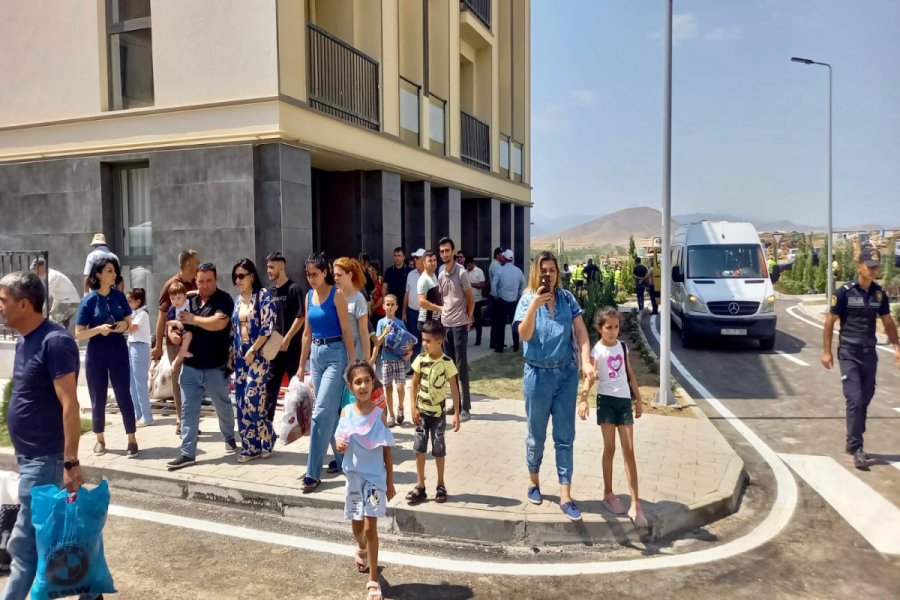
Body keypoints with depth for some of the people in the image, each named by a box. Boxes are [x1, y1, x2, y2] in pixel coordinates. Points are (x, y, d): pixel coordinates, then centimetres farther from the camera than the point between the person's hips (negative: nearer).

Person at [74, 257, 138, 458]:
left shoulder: (119, 296, 1)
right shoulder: (88, 301, -7)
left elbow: (129, 322, 11)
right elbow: (79, 334, -7)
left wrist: (124, 324, -12)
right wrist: (99, 329, -24)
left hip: (119, 350, 1)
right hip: (96, 353, -1)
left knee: (124, 395, 1)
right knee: (98, 398, 8)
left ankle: (132, 439, 6)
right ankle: (100, 439, 23)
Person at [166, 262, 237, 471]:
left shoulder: (224, 300, -9)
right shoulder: (189, 300, 9)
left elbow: (219, 323, -26)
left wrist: (194, 319, -19)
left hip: (215, 367, -4)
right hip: (190, 366, 4)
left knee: (223, 407, 15)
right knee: (188, 410, 2)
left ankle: (229, 438, 38)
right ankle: (187, 453, 5)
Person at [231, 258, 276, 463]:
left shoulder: (263, 295, -7)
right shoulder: (238, 299, 13)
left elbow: (268, 327, -14)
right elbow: (233, 328, 17)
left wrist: (253, 350, -16)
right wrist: (232, 352, 10)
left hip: (257, 354, -7)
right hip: (240, 355, 7)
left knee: (253, 399, -10)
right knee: (242, 400, 5)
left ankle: (264, 441, 7)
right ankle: (250, 445, 14)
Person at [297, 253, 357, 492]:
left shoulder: (337, 295, -9)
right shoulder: (309, 296, 10)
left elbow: (346, 331, -10)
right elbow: (307, 333, 16)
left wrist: (352, 362, -12)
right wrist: (302, 364, 16)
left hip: (335, 354, -7)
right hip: (316, 355, 7)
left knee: (321, 412, -11)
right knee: (330, 411, 14)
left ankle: (313, 473, -7)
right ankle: (341, 457, 30)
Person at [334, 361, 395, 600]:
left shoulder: (380, 413, -11)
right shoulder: (346, 412, -6)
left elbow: (387, 451, -5)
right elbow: (340, 438, 3)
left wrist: (390, 482, -2)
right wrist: (340, 444, -22)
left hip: (376, 477, -3)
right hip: (354, 476, 3)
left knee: (370, 527, -5)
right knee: (357, 526, 17)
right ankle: (361, 549, 51)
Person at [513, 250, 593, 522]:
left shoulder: (567, 298, 0)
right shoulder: (527, 300, -5)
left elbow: (581, 332, -2)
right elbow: (524, 335, -18)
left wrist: (586, 362, -15)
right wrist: (535, 305, -30)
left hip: (567, 373, 2)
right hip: (538, 374, -1)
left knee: (565, 437, 5)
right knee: (536, 434, 12)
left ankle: (565, 496, 12)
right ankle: (534, 481, 35)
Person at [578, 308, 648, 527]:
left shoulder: (623, 347, 8)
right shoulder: (596, 351, -7)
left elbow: (630, 374, 15)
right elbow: (590, 377, -18)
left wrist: (638, 399, 15)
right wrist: (583, 399, -33)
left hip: (624, 400, 4)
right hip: (606, 400, -4)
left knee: (629, 451, 1)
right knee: (609, 448, 4)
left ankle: (635, 503, 2)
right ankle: (608, 494, 20)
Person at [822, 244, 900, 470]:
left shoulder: (879, 293, 4)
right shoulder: (844, 292, -9)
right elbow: (830, 321, -4)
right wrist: (826, 351, -5)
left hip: (869, 353, 5)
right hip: (849, 353, -5)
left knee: (864, 401, 11)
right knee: (854, 400, -10)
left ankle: (853, 443, 25)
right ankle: (856, 448, -4)